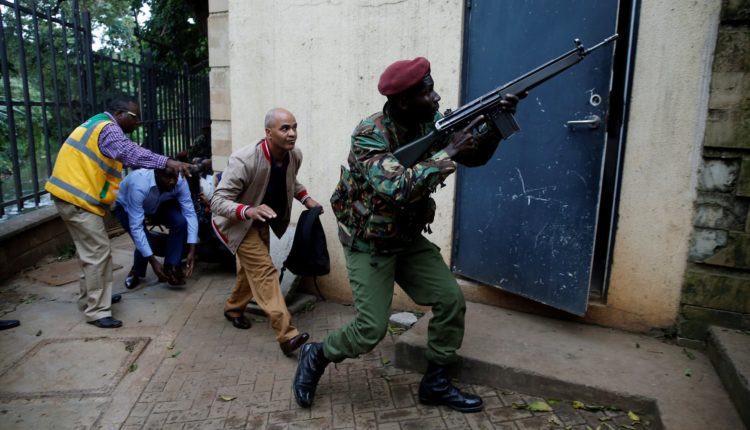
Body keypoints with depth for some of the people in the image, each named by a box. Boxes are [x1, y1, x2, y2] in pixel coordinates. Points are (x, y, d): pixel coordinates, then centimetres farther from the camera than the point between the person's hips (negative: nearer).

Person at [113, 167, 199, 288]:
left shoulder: (180, 182, -31)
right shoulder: (139, 185, -42)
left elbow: (190, 214, -27)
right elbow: (136, 227, -40)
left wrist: (192, 250, -34)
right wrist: (152, 261, -41)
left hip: (158, 205, 3)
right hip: (126, 206, -3)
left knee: (181, 221, -26)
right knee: (147, 242, -25)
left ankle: (170, 269, -8)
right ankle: (136, 271, 11)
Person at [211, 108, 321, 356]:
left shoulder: (295, 155, -14)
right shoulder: (244, 161, -35)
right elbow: (217, 201, -34)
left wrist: (305, 198, -7)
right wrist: (248, 211, -51)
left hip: (261, 221, 7)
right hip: (238, 222, -7)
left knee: (252, 268, 20)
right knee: (264, 270, -18)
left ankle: (234, 308, 46)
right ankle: (287, 335, -20)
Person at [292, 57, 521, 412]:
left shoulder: (430, 123, -5)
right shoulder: (369, 136, -26)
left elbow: (475, 155, 0)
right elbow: (398, 189, -39)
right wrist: (448, 152, -34)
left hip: (409, 239, 7)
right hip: (369, 245, -6)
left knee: (451, 299, 0)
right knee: (370, 330, -8)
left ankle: (435, 383, 18)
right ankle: (315, 356, 22)